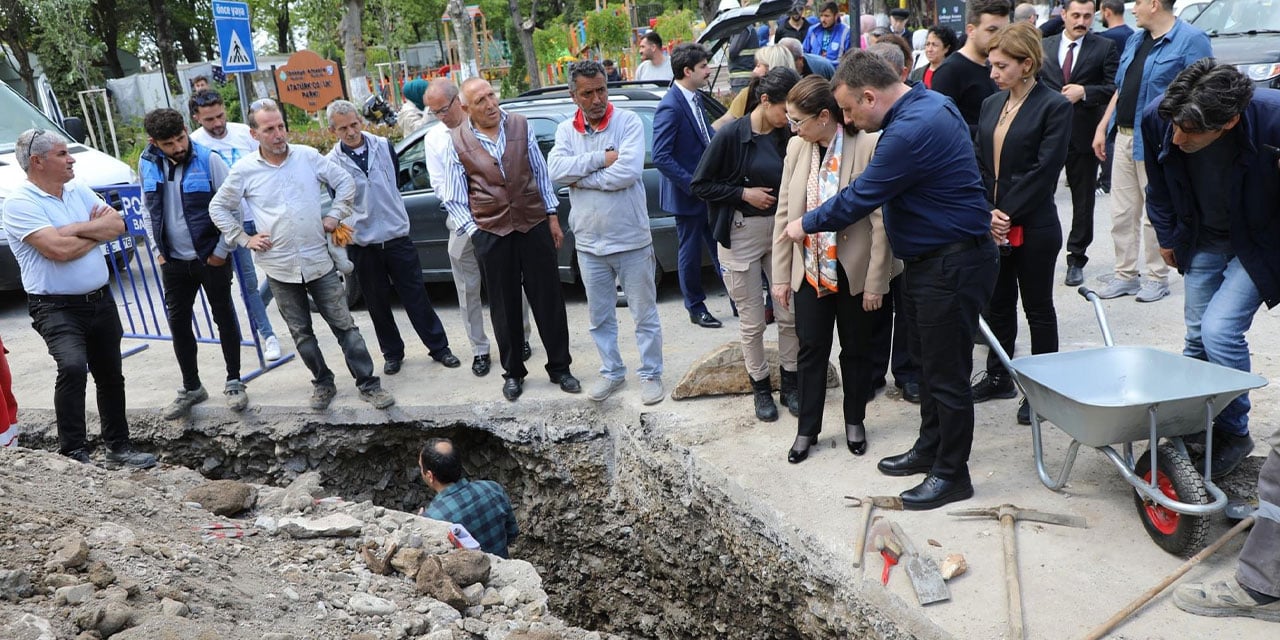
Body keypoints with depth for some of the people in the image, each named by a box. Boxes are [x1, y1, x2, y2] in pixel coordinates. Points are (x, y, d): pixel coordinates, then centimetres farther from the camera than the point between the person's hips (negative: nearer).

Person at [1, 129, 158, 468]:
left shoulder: (79, 191, 9)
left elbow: (118, 224, -1)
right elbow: (58, 249, -23)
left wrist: (76, 229, -15)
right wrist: (97, 230, -6)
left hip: (100, 300, 7)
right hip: (56, 308, -7)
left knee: (110, 375, 14)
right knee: (73, 366, -28)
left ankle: (119, 446, 28)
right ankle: (73, 452, -18)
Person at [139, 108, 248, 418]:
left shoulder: (209, 160, -13)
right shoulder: (147, 164, 1)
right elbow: (148, 209, 14)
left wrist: (221, 252, -11)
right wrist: (157, 249, 8)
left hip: (211, 257, -4)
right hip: (173, 261, 4)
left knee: (224, 317, 6)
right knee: (178, 323, 8)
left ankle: (234, 382, 19)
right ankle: (191, 388, 22)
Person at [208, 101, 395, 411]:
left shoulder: (307, 156, -1)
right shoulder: (243, 171, -2)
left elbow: (345, 182, 9)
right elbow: (218, 208, 9)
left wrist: (335, 216, 0)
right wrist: (245, 239, 1)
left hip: (320, 261, 0)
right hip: (280, 268, 1)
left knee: (345, 325, 2)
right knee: (302, 333, 11)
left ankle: (368, 383, 10)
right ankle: (323, 383, 27)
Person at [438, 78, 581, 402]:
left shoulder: (520, 126, 3)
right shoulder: (457, 141, -2)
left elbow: (540, 172, 8)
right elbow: (453, 198, 2)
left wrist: (552, 217, 6)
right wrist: (473, 231, -6)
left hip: (534, 224, 1)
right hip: (491, 232, -1)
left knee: (548, 299, 5)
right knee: (504, 306, 9)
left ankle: (559, 368, 20)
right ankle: (513, 373, 24)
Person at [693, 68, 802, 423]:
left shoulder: (786, 135, -2)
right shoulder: (731, 135, -13)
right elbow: (700, 184, -7)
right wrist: (744, 194, -15)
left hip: (781, 230, 4)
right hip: (741, 235, -3)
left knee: (789, 314, 7)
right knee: (752, 322, 6)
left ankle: (789, 383, 25)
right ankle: (760, 386, 25)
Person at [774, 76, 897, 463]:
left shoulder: (868, 145, -17)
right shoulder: (797, 148, -2)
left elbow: (881, 220, -15)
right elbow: (785, 213, 3)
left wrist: (875, 282, -13)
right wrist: (781, 275, 3)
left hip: (855, 270, -3)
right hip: (810, 268, 3)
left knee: (856, 349, 14)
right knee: (811, 349, 11)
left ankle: (854, 422, 33)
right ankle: (807, 429, 25)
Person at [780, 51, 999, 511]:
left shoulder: (910, 131, -25)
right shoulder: (929, 103, 8)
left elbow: (860, 198, -18)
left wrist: (807, 225, -5)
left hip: (953, 265, -11)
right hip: (931, 260, 11)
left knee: (947, 372, 1)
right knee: (929, 360, 20)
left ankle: (952, 474, 15)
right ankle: (930, 449, 36)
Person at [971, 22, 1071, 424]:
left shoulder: (1054, 107, -10)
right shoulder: (991, 105, 10)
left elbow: (1044, 171, -16)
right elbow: (980, 164, 7)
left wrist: (1008, 215, -17)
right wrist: (987, 211, -7)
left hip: (1033, 228, -6)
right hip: (991, 225, 6)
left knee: (1037, 308, 7)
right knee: (997, 303, 16)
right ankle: (998, 376, 31)